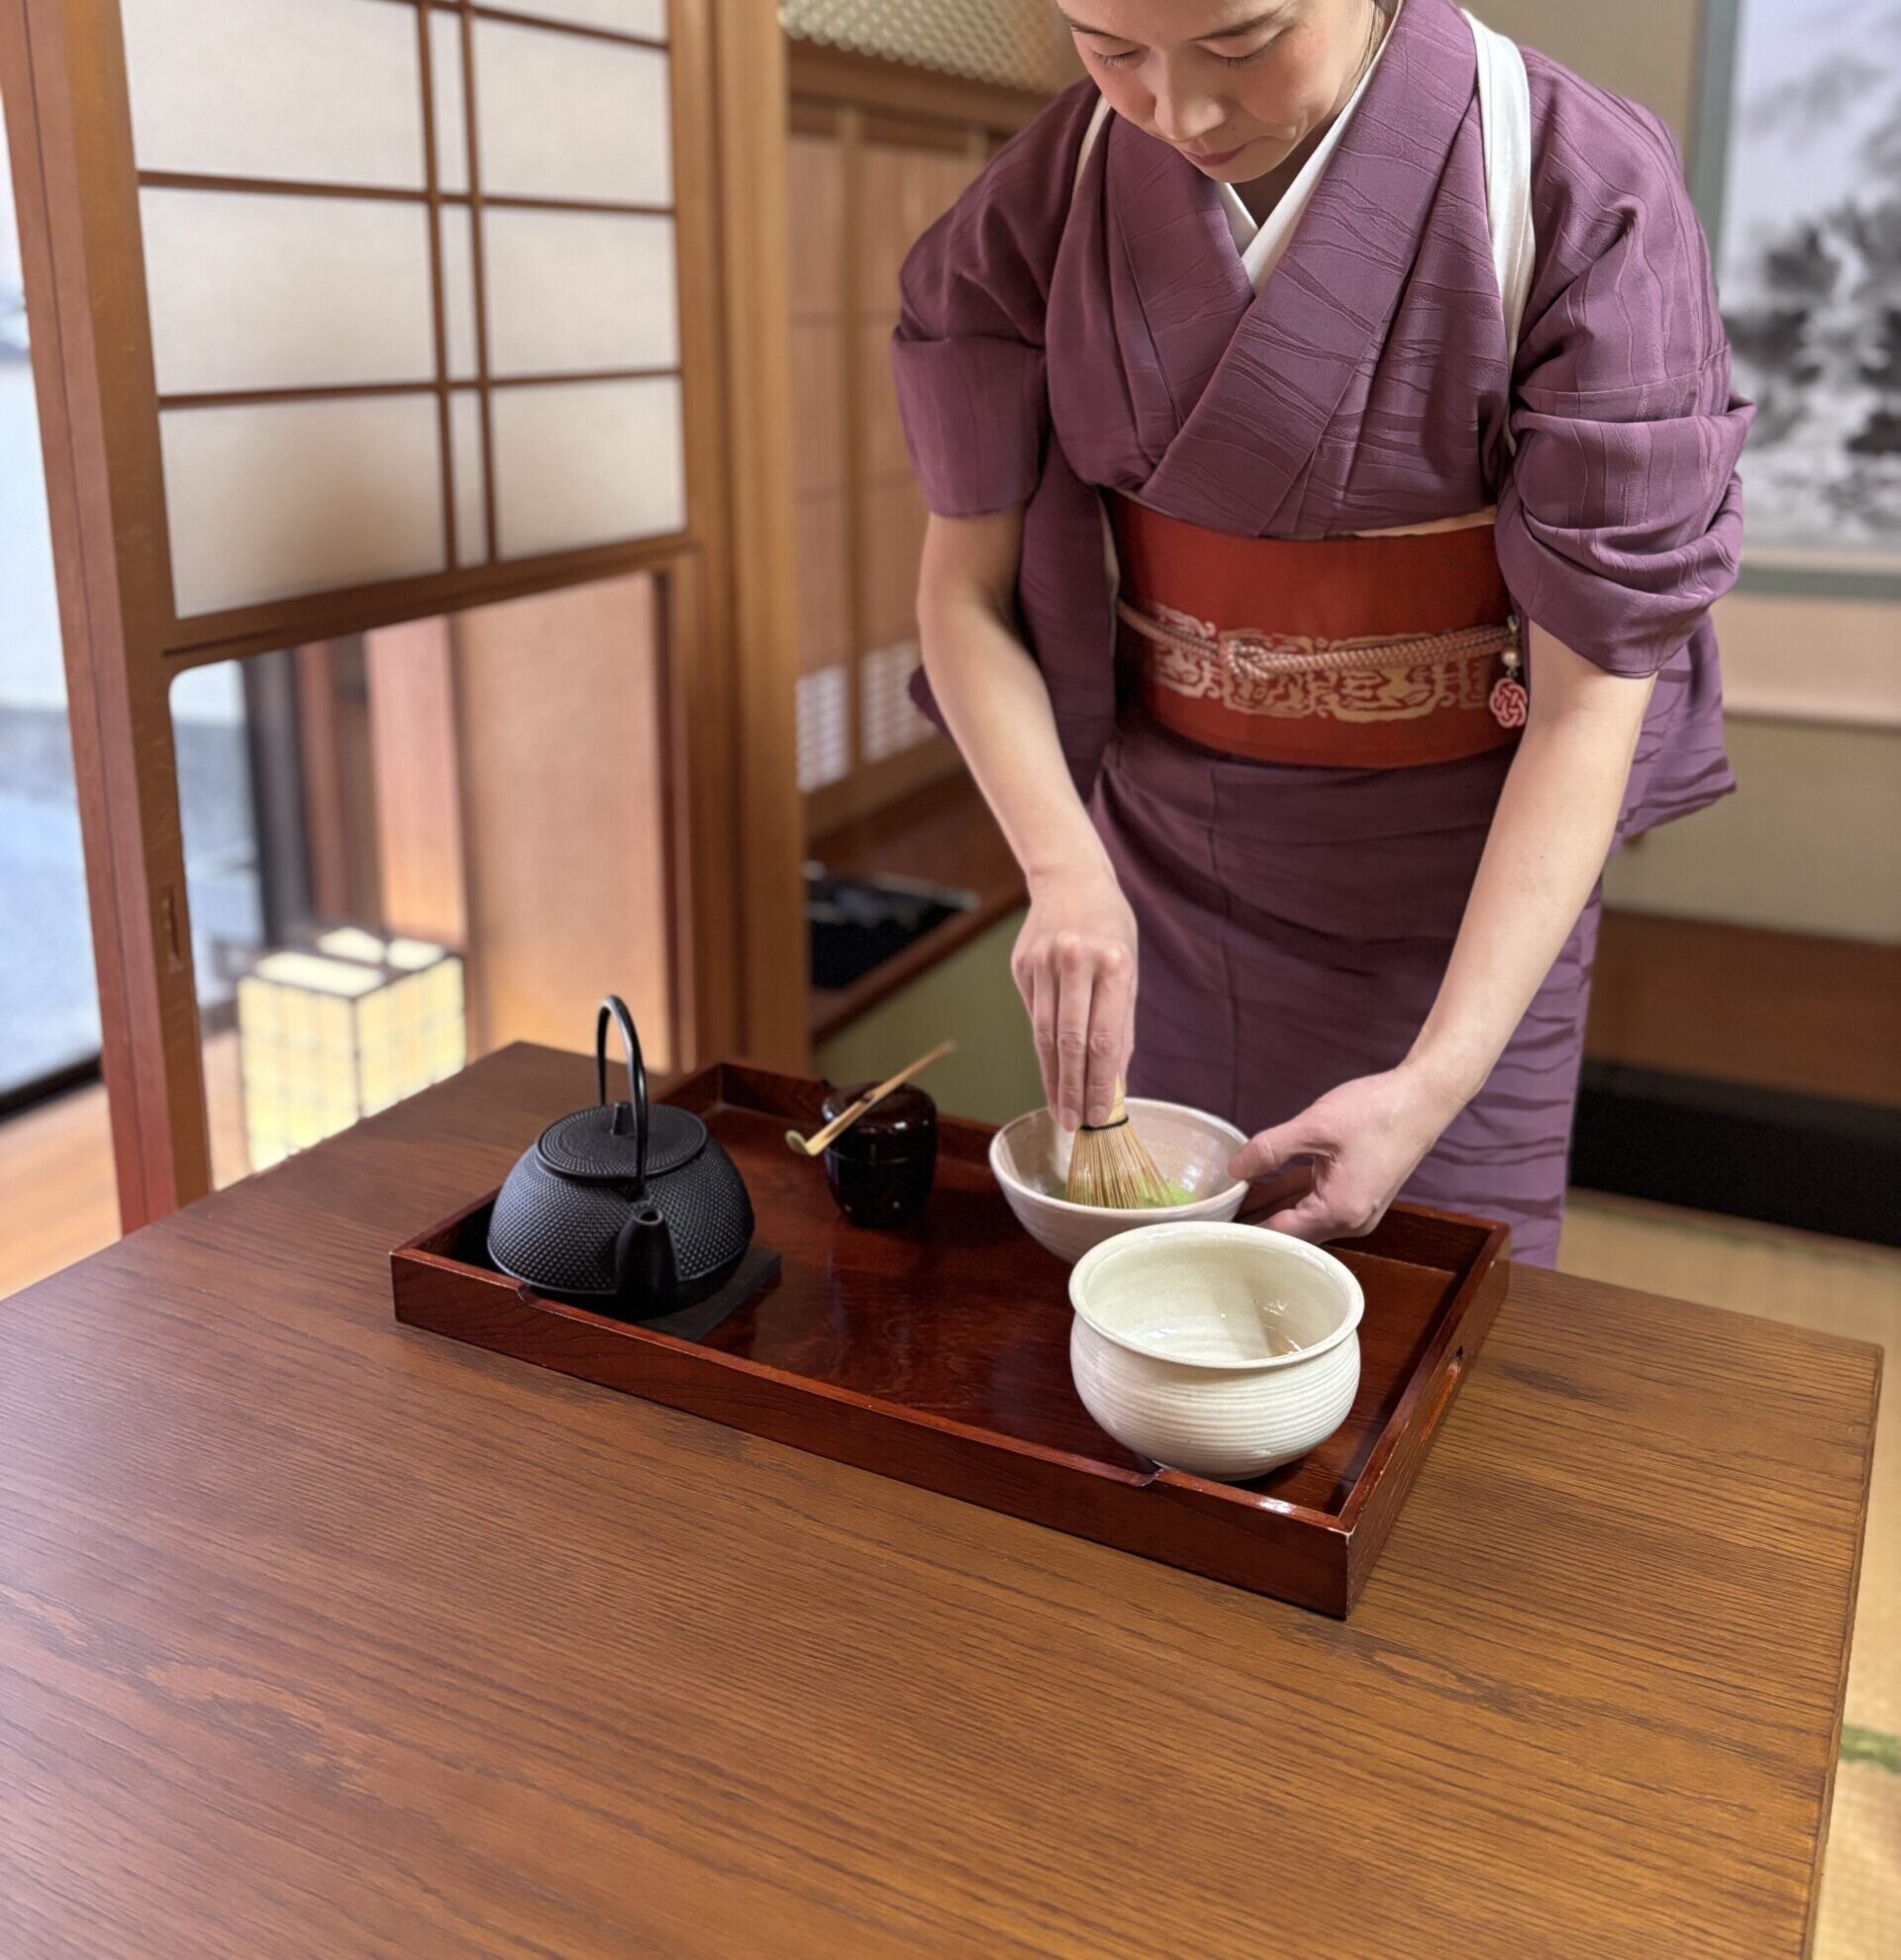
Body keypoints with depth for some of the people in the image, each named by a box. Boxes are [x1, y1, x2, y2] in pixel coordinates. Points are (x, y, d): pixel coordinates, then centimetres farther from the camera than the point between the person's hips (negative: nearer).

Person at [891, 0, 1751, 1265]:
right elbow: (968, 587, -6)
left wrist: (1436, 1081, -25)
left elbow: (1590, 698, -19)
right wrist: (1065, 870, -23)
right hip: (1155, 846, 3)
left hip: (1466, 871, -2)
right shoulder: (1046, 198, -9)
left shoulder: (1583, 199, -19)